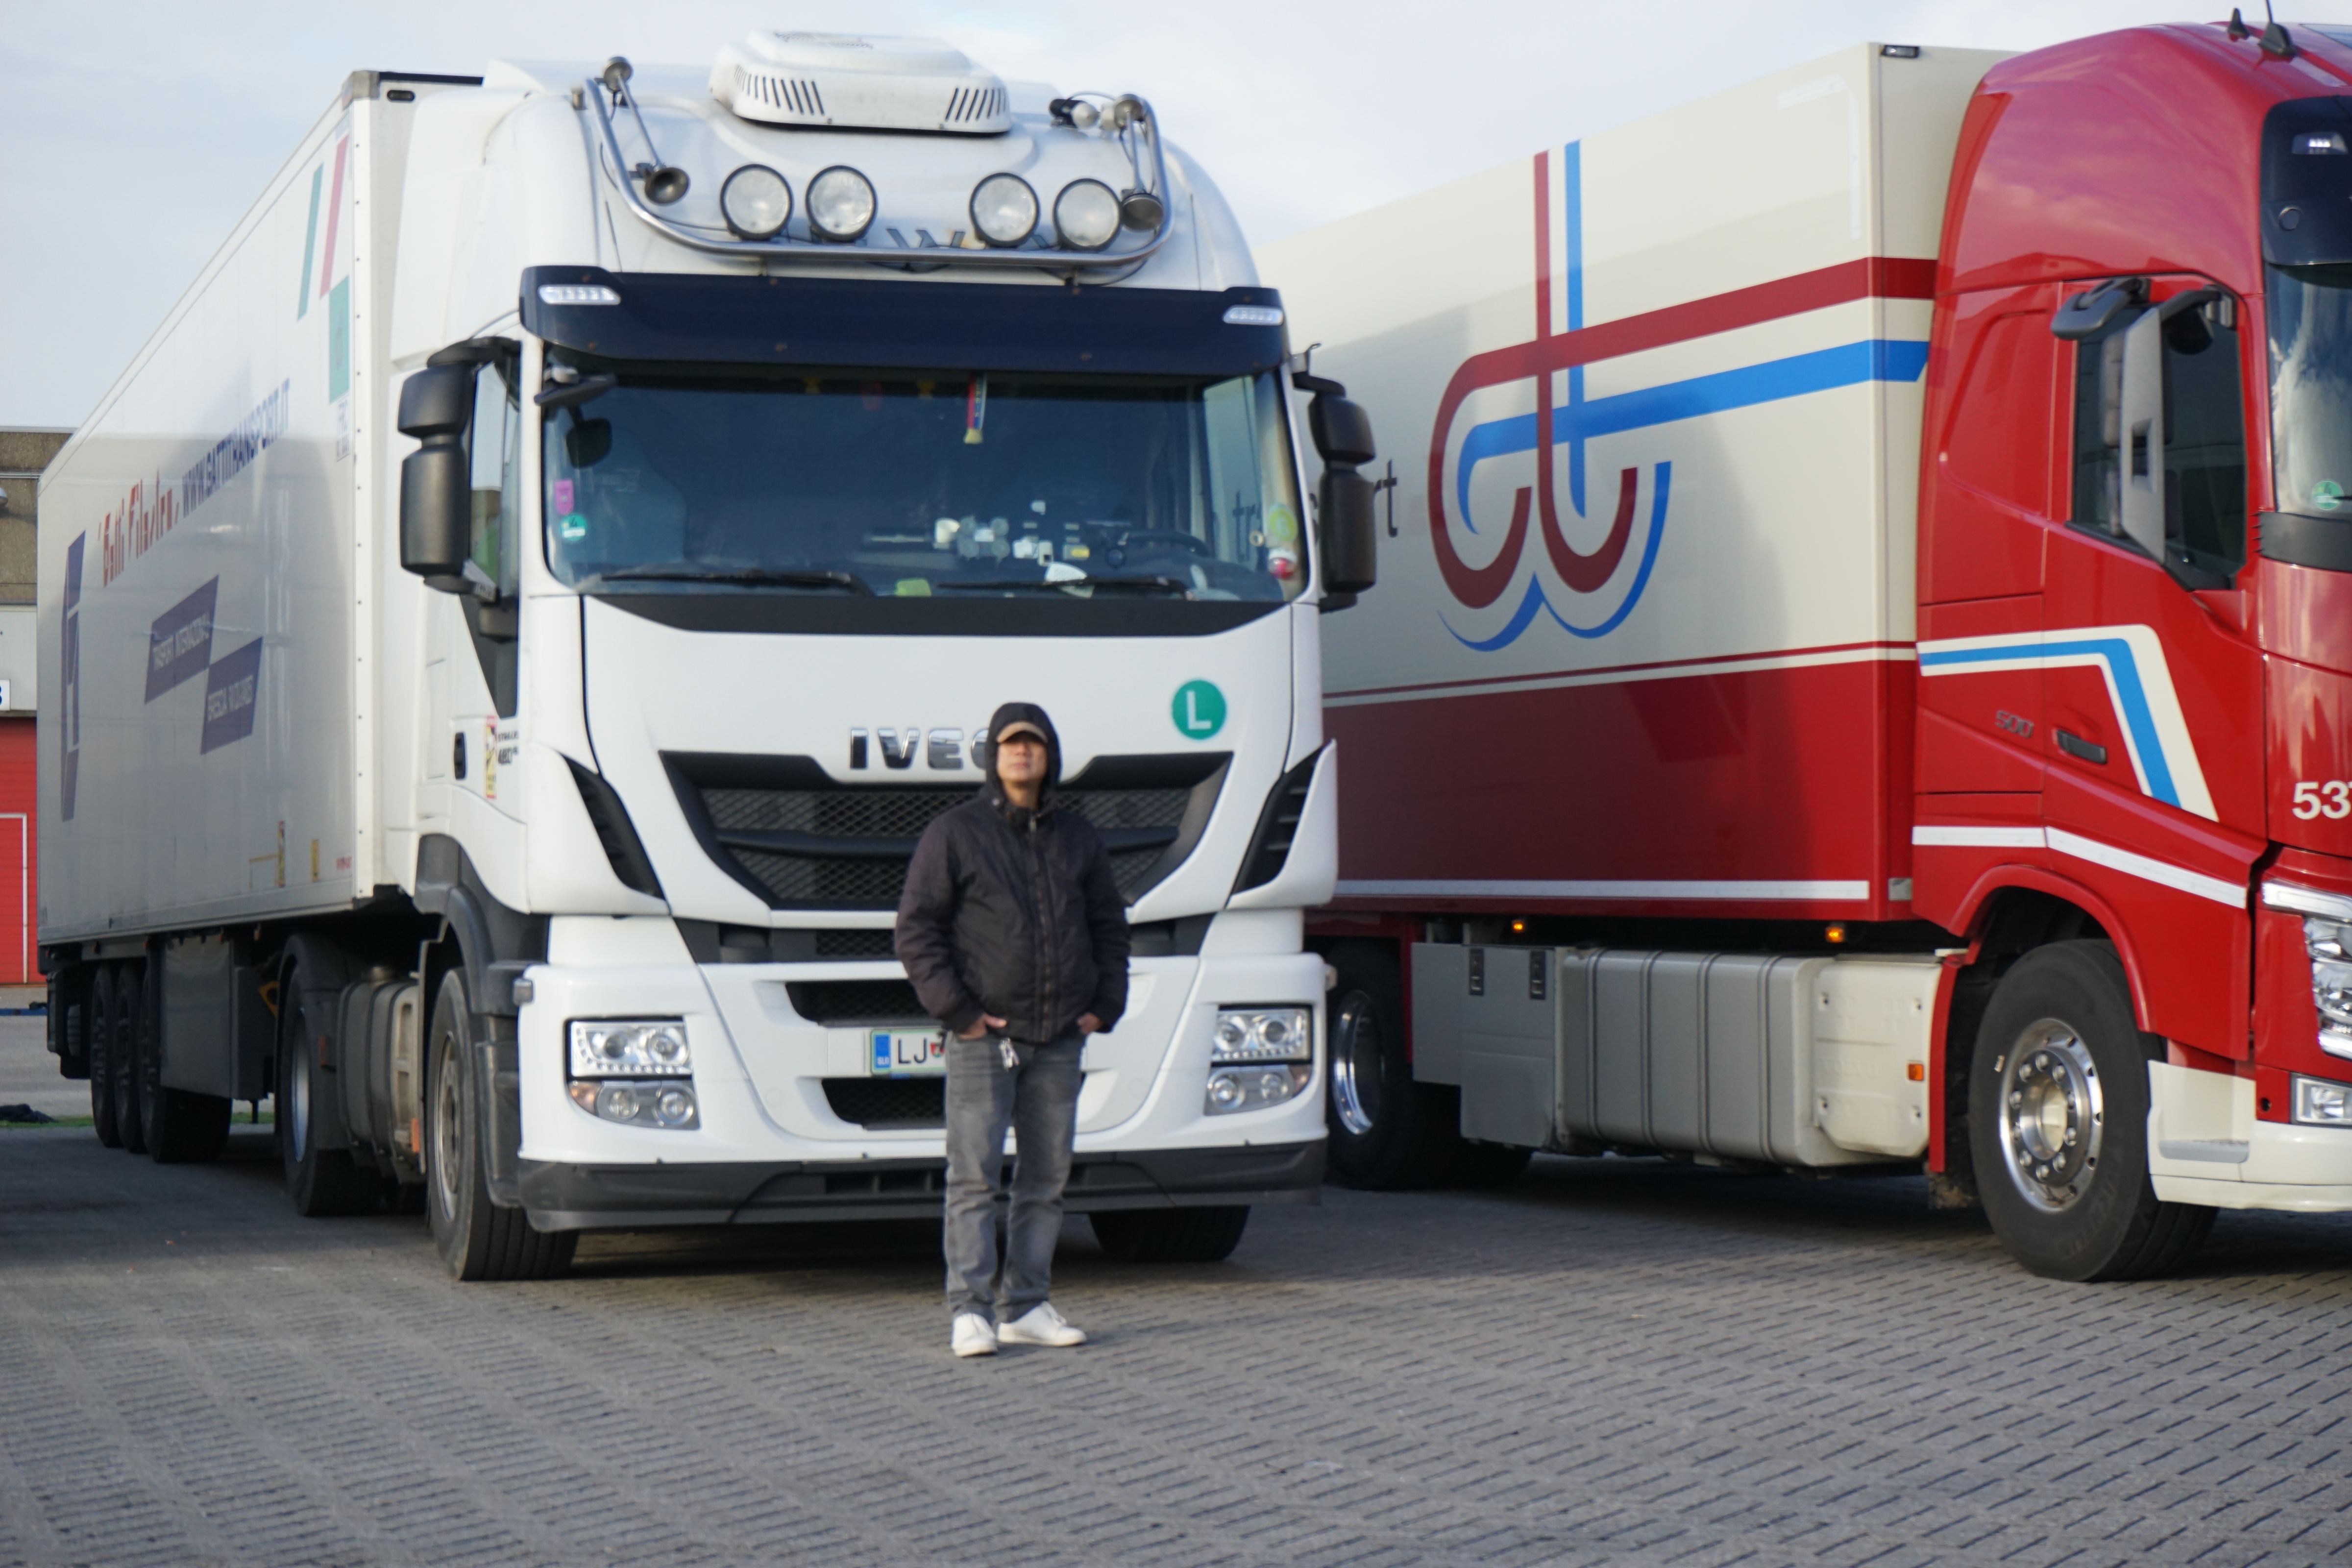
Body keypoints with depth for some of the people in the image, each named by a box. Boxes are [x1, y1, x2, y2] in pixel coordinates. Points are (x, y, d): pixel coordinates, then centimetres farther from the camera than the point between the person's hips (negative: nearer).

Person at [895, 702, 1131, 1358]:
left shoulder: (1078, 838, 14)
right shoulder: (954, 833, 0)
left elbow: (1109, 928, 21)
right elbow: (917, 929, -3)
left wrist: (1104, 1005, 8)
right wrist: (955, 1010, -11)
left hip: (1059, 1040, 5)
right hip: (984, 1037, -5)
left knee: (1047, 1176, 7)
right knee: (975, 1175, -7)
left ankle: (1026, 1306, 13)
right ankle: (970, 1310, -6)